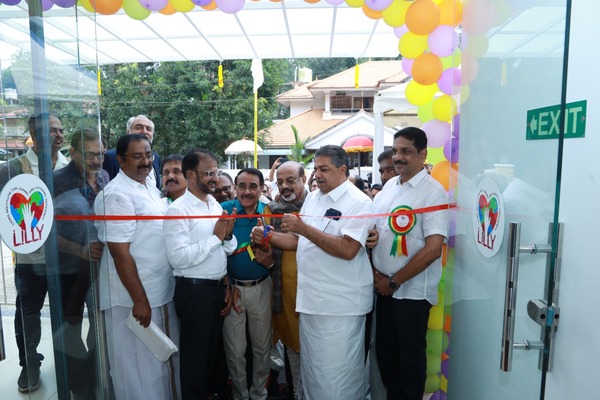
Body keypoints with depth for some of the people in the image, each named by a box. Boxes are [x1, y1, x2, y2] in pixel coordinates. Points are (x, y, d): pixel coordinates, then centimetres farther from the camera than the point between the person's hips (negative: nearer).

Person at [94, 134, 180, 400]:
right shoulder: (117, 195, -19)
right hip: (135, 297, -8)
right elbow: (120, 253, -22)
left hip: (162, 291, 8)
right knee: (141, 367, 9)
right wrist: (139, 300, -20)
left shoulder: (150, 186, 8)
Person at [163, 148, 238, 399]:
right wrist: (216, 237, -20)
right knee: (194, 356, 10)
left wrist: (228, 235, -12)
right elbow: (178, 257, -25)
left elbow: (228, 250, 10)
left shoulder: (216, 206, 8)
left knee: (211, 352, 22)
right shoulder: (178, 210, -14)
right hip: (194, 291, -7)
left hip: (218, 288, 7)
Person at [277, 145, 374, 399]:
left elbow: (348, 249, -24)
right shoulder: (312, 198, 10)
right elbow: (299, 240, 16)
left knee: (337, 371, 5)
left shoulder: (358, 202, -13)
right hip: (311, 298, 7)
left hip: (342, 302, -7)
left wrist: (304, 228, -24)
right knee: (310, 364, 21)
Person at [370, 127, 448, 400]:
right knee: (385, 352, 18)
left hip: (412, 291, -6)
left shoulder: (433, 191, -13)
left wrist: (393, 282, -13)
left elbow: (433, 249, -19)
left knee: (410, 358, 10)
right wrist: (375, 272, -1)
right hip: (383, 286, 6)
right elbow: (372, 228, 13)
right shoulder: (390, 186, 6)